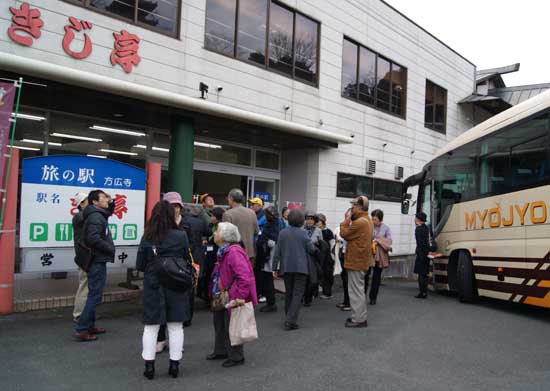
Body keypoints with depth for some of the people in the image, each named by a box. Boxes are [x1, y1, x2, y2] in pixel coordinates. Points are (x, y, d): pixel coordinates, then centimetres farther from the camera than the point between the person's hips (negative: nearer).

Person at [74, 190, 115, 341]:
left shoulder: (98, 215, 13)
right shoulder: (96, 217, -16)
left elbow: (108, 213, 35)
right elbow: (94, 239, -28)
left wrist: (111, 203, 15)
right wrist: (110, 249, -15)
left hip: (97, 260, 10)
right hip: (98, 261, -10)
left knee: (94, 295, 17)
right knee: (95, 296, -7)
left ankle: (90, 326, 26)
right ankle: (82, 330, -3)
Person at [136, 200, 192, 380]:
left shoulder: (147, 238, -8)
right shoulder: (181, 236, -10)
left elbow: (139, 266, -2)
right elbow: (187, 261, -1)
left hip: (153, 288, 0)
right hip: (176, 287, 0)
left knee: (151, 327, 11)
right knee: (175, 327, 11)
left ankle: (149, 365, 16)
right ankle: (174, 365, 18)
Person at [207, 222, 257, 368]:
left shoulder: (234, 252, -26)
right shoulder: (223, 251, 7)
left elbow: (245, 277, -33)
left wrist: (239, 297, -32)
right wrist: (216, 293, 17)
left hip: (232, 298, -10)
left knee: (230, 327, 4)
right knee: (220, 324, 22)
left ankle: (236, 357, 21)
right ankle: (221, 351, 39)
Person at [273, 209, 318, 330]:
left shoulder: (282, 233, -1)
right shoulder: (303, 233, -7)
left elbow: (277, 252, 0)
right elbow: (311, 250, -3)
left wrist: (275, 268, 5)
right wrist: (315, 248, 20)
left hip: (286, 268, 3)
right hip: (301, 268, -3)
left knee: (288, 294, 16)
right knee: (297, 294, -1)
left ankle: (289, 318, 27)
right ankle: (290, 321, -9)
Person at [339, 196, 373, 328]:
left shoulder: (360, 222, -21)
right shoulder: (367, 219, 14)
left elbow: (344, 233, -16)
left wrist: (347, 218, -7)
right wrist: (350, 218, 4)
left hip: (356, 261, -11)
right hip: (361, 260, 11)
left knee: (356, 290, -3)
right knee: (359, 289, 17)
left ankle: (358, 319, 4)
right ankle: (361, 317, 26)